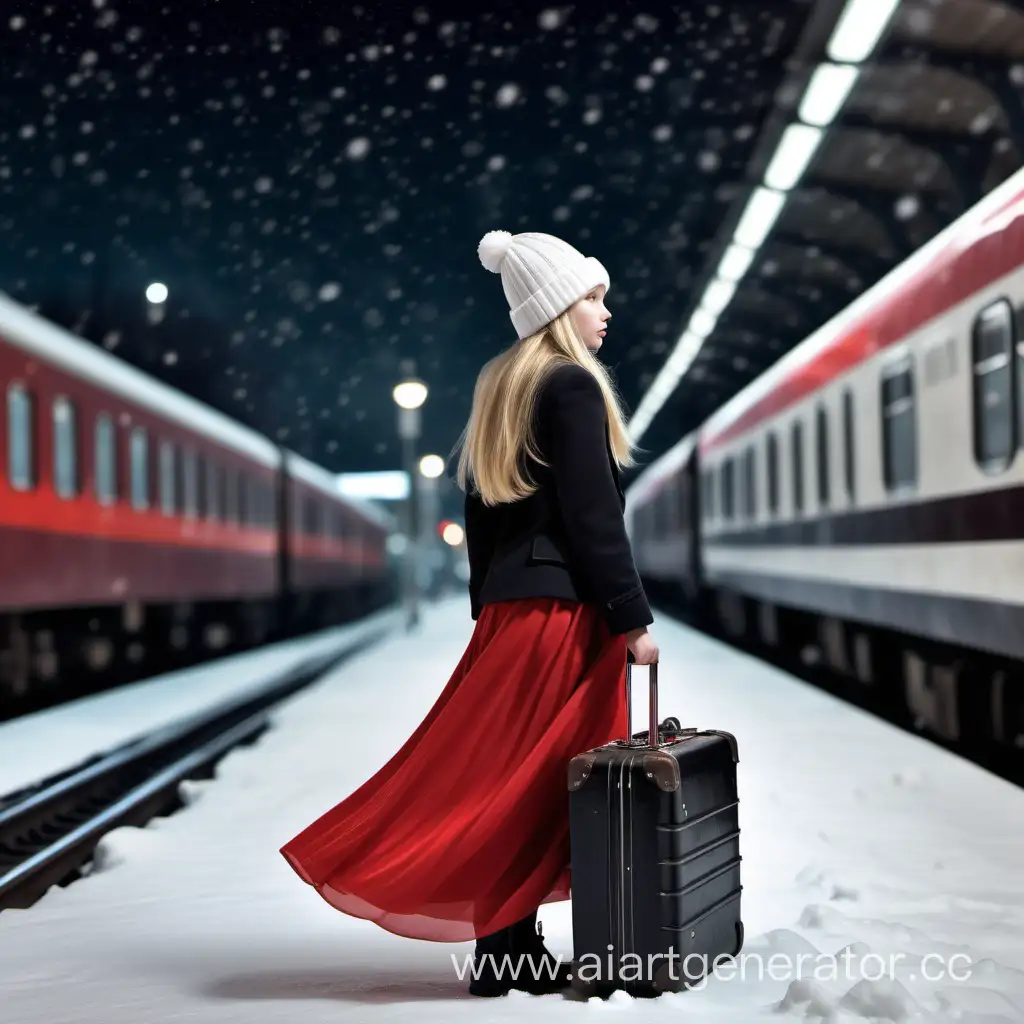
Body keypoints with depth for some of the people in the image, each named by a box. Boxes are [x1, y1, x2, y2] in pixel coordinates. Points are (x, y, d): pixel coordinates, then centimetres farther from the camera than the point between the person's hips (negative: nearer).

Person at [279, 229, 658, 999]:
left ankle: (513, 948, 12)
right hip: (564, 608, -9)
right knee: (546, 782, -3)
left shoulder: (500, 388, 16)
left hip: (509, 605, 9)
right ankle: (509, 949, 3)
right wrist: (633, 616, -13)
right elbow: (593, 515, -16)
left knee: (507, 773, 9)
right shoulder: (572, 385, -10)